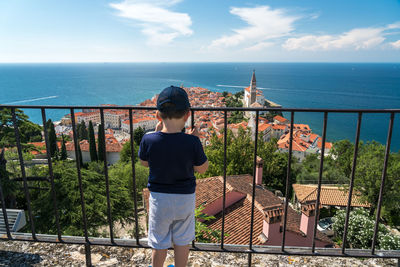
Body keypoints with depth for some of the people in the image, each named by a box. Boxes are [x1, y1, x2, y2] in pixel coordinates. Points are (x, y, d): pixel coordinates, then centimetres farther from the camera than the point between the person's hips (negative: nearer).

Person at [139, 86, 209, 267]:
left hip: (158, 198, 1)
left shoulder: (148, 140, -18)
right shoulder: (192, 142, -21)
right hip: (185, 198, 0)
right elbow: (202, 169, -7)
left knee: (159, 243, 20)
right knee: (182, 241, 21)